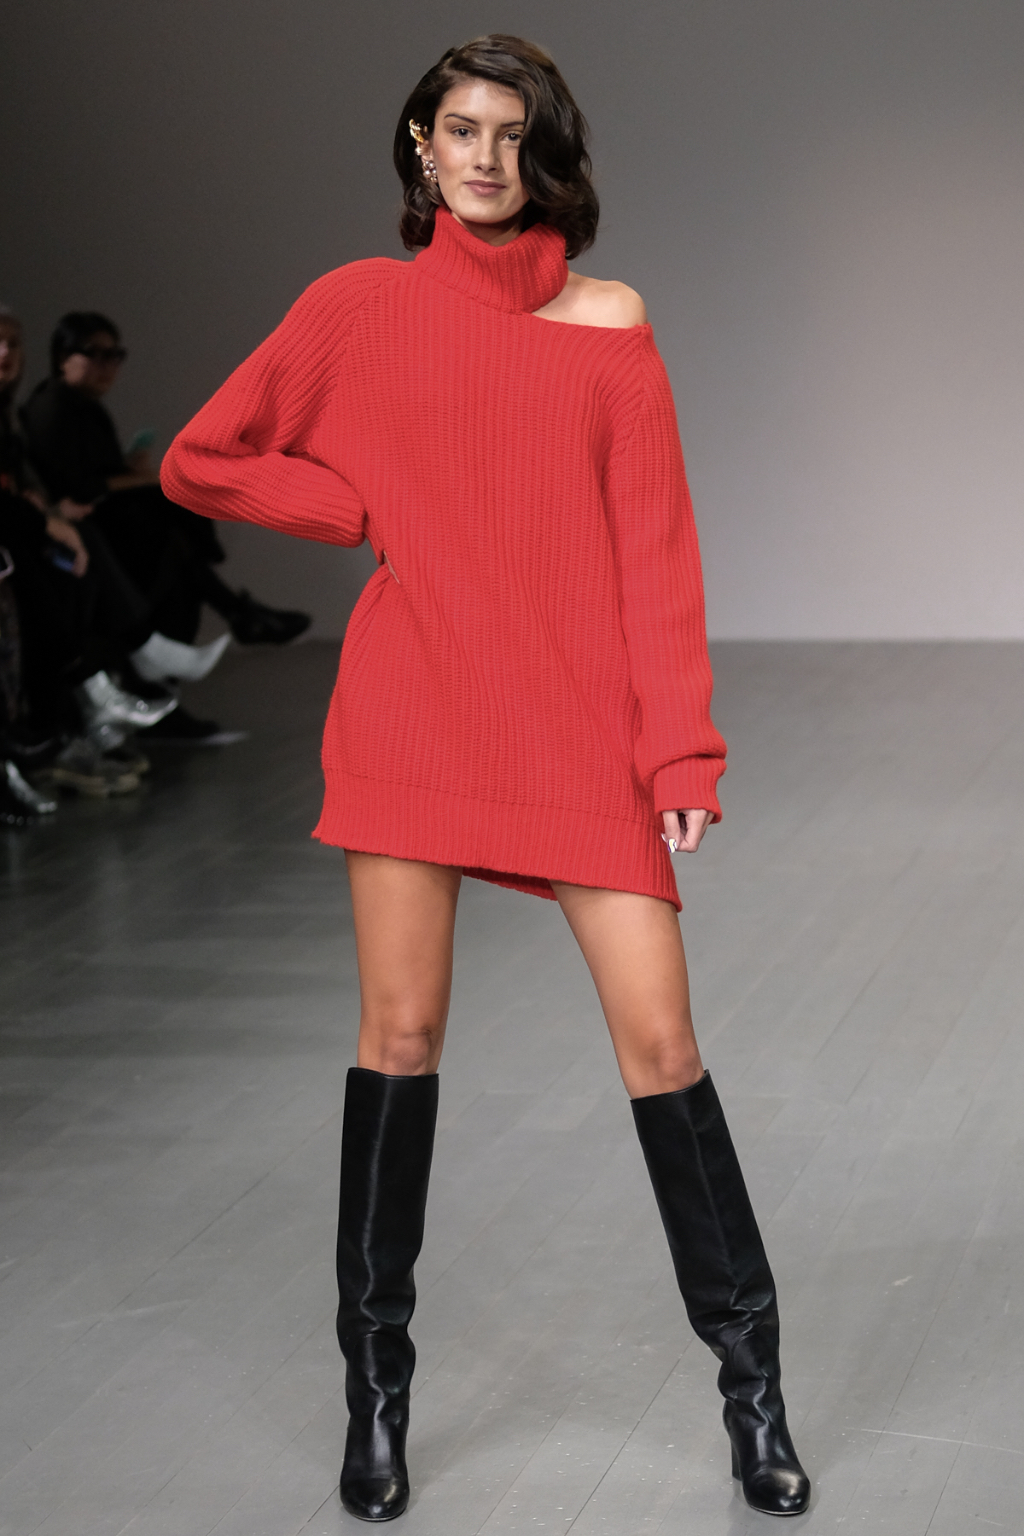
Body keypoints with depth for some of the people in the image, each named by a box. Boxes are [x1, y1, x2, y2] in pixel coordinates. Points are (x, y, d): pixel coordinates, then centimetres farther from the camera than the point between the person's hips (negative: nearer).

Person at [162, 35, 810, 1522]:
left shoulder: (607, 322, 8)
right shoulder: (360, 306, 8)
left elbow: (653, 543, 3)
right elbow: (199, 463, 13)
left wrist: (682, 744, -5)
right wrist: (367, 508, 4)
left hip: (579, 718, 0)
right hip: (411, 707, 0)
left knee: (658, 1035, -3)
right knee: (401, 1030, 3)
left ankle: (750, 1373, 12)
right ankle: (376, 1383, 18)